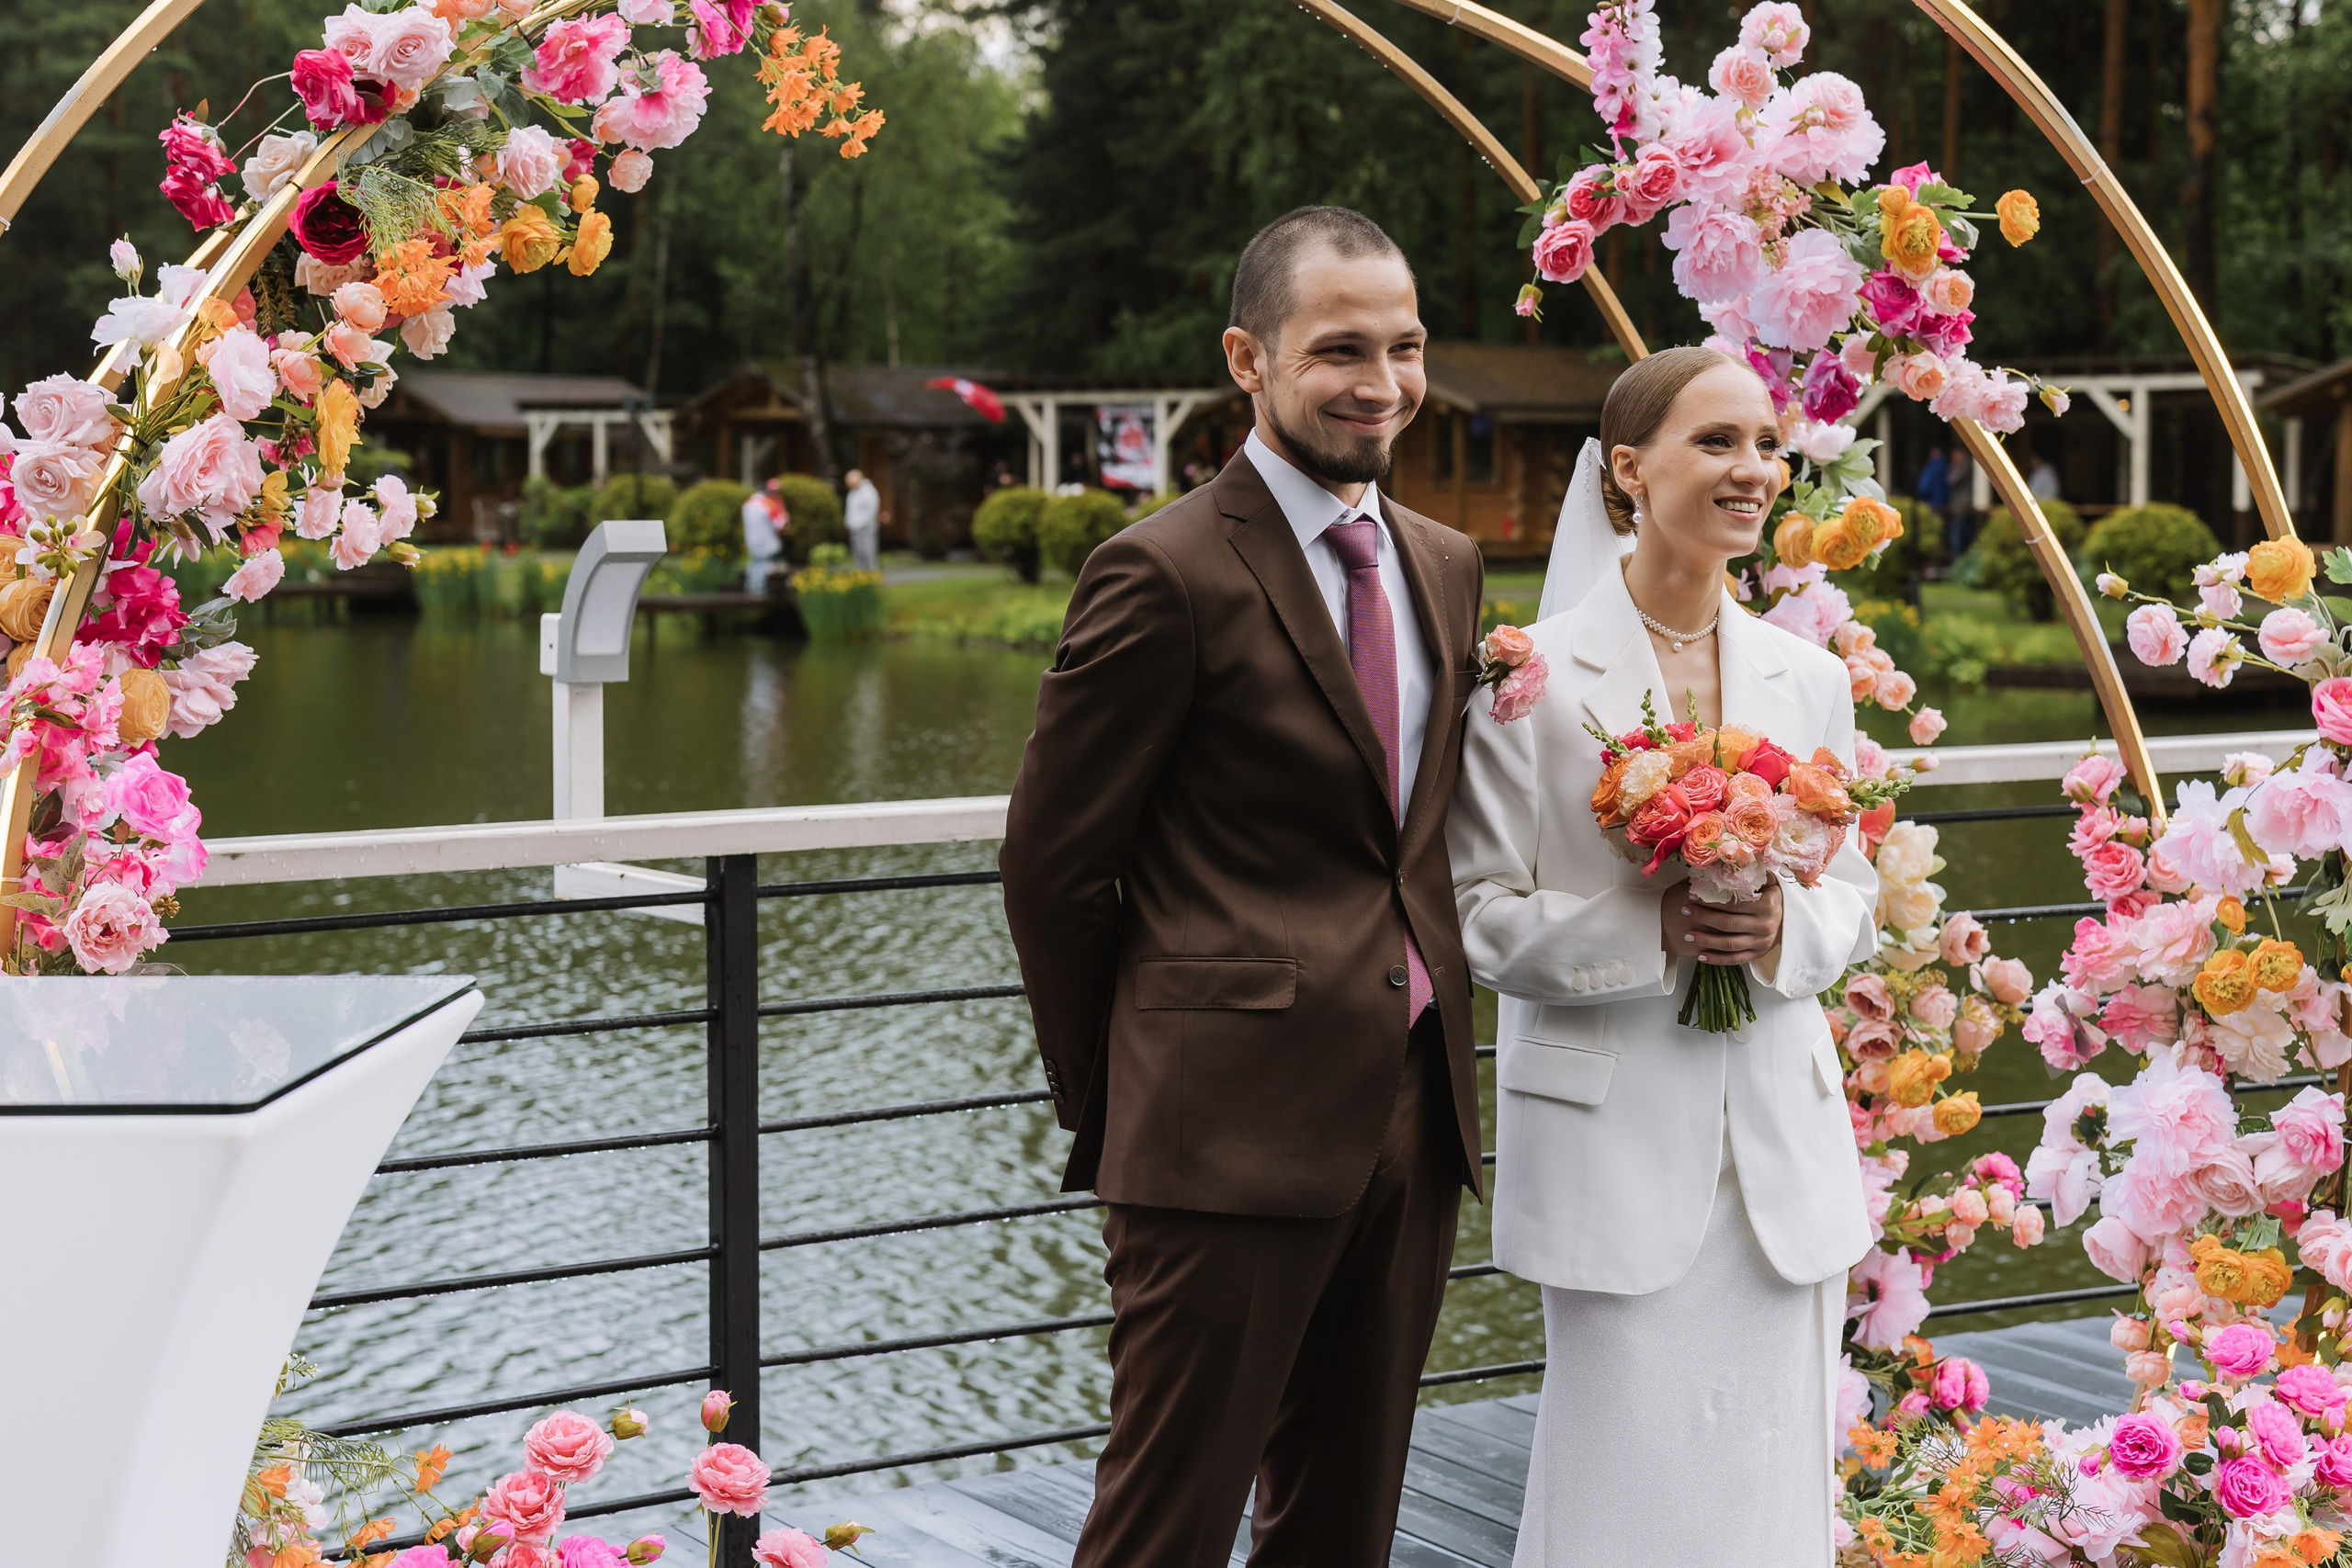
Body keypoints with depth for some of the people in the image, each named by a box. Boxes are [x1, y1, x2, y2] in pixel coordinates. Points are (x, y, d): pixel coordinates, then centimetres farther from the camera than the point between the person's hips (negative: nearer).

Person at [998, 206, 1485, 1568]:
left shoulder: (1448, 567, 12)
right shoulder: (1168, 573, -11)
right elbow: (1054, 863, -7)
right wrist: (1109, 1106, 0)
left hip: (1414, 1108, 7)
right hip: (1235, 1126, -7)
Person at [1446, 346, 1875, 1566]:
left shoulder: (1809, 682, 8)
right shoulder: (1533, 681, -6)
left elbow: (1853, 893, 13)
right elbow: (1480, 918, -7)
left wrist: (1786, 931, -10)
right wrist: (1650, 934, -20)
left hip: (1783, 1140, 4)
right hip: (1614, 1136, -4)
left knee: (1772, 1468, 8)